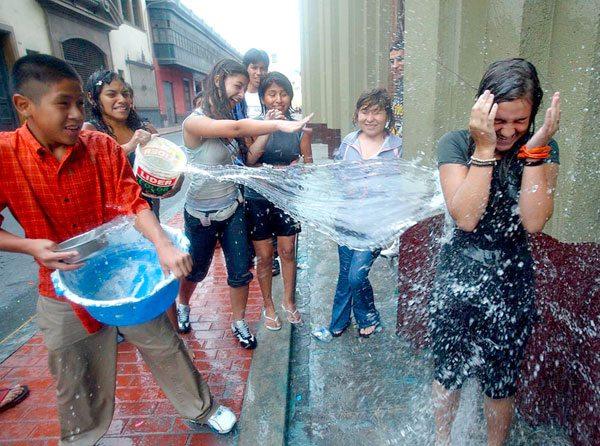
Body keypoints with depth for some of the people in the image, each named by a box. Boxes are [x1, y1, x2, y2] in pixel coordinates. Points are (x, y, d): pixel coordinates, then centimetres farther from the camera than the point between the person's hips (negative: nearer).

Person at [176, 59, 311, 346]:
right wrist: (280, 125, -45)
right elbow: (236, 128, -39)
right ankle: (182, 305, 51)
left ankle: (239, 323, 30)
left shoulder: (226, 120, 2)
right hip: (202, 214, -5)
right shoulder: (194, 122, -22)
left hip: (233, 208, 5)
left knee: (240, 271, 7)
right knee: (196, 270, 18)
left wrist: (265, 129, -9)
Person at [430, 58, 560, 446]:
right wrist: (485, 149, -25)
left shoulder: (544, 148, -4)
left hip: (512, 282, 1)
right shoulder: (456, 144, -11)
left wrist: (534, 152, -20)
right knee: (448, 372, 18)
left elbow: (533, 222, -17)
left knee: (501, 381, 18)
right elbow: (465, 218, -23)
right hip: (457, 278, -1)